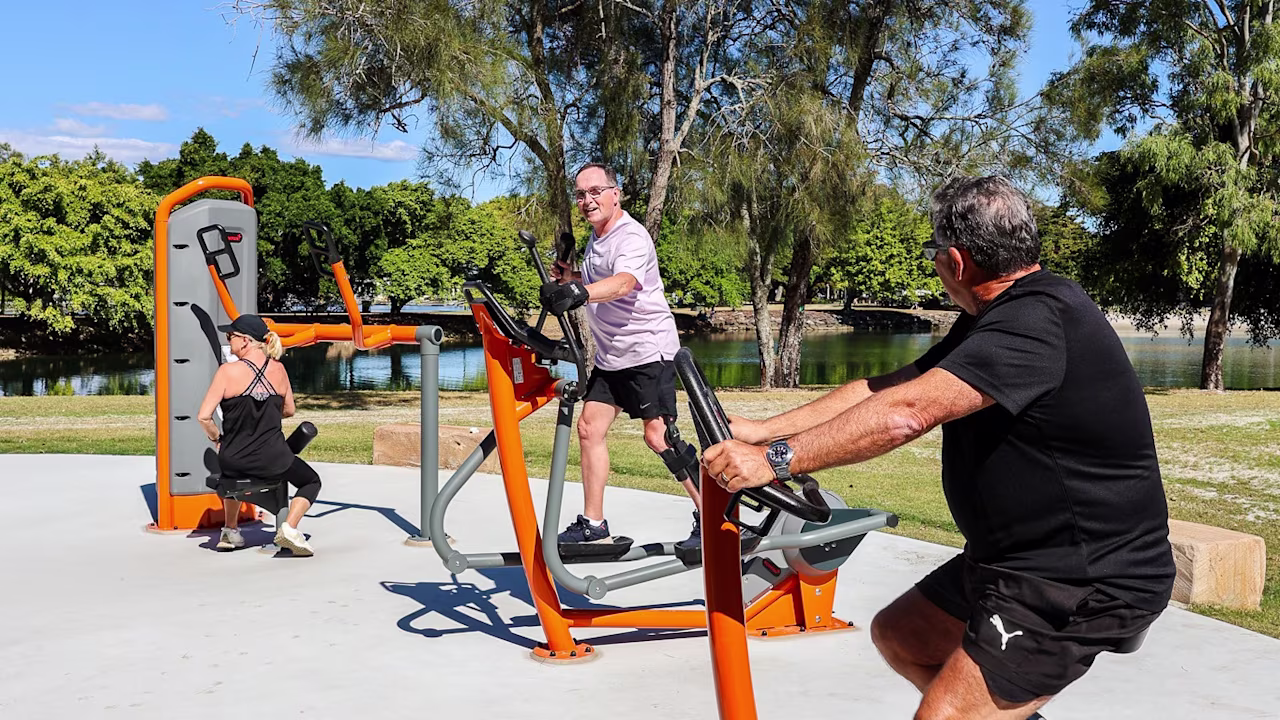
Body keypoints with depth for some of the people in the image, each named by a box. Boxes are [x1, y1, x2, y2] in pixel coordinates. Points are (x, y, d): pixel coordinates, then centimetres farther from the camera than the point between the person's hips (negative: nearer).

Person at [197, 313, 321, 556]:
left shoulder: (228, 371, -12)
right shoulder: (278, 369, -2)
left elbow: (204, 416, -14)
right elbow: (288, 410, 10)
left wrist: (216, 438, 4)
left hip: (234, 460, 1)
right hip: (272, 460, 0)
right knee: (311, 481, 25)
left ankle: (230, 530, 38)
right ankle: (289, 528, 1)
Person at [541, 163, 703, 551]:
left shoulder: (632, 237, -18)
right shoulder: (596, 238, 13)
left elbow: (623, 283, -39)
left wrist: (580, 292, -58)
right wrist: (571, 280, 4)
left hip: (648, 351, -9)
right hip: (610, 355, 9)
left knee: (659, 437, -11)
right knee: (589, 428, 3)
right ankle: (593, 525, 11)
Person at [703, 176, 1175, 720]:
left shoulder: (1035, 320, -24)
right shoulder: (998, 317, 10)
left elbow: (906, 413, -34)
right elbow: (885, 388, 5)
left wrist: (776, 459, -30)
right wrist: (762, 431, -1)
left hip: (1085, 584, -10)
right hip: (1017, 556, 10)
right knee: (897, 637, 20)